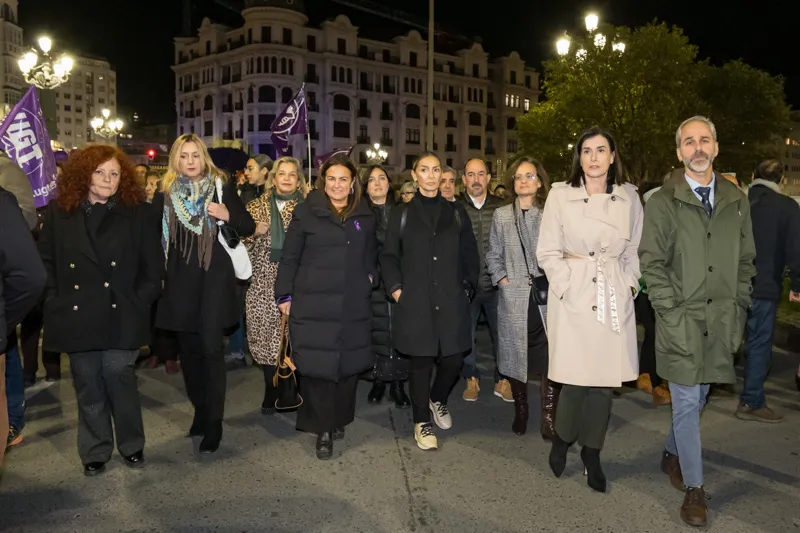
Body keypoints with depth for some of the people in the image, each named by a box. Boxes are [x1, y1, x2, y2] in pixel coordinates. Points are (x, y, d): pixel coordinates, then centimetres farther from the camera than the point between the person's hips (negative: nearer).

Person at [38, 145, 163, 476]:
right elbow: (45, 261, 9)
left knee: (119, 379, -5)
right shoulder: (60, 213, 6)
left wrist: (138, 302, -6)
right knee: (88, 387, 9)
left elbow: (153, 267, 2)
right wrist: (56, 300, 0)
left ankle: (131, 445, 16)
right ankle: (95, 451, 24)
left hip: (120, 318, -2)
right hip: (77, 316, 2)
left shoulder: (138, 214, 1)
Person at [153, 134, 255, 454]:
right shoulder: (165, 193, 8)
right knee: (188, 349, 9)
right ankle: (200, 409, 26)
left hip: (214, 277, -3)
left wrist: (228, 215, -15)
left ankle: (213, 423, 1)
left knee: (211, 349, -7)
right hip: (179, 280, 3)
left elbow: (249, 227, 2)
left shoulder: (223, 187, 3)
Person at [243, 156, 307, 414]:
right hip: (263, 283, 2)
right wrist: (256, 232, -5)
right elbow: (243, 244, 12)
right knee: (266, 337, 5)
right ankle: (272, 392, 22)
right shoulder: (256, 206, 11)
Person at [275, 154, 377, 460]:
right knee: (317, 365, -2)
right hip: (313, 304, -3)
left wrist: (370, 277, 5)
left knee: (348, 364, 8)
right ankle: (323, 429, 9)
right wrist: (284, 295, -2)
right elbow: (290, 257, 1)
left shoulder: (365, 216, 11)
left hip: (353, 306, 3)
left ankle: (339, 420, 27)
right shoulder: (307, 212, 1)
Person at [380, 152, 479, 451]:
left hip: (451, 302, 2)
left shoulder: (456, 213, 11)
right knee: (421, 361, 3)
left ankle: (438, 400, 33)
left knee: (453, 359, 2)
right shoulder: (402, 214, 7)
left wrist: (468, 286, 3)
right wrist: (396, 288, -3)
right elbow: (389, 256, 7)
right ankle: (422, 422, 21)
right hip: (415, 302, -1)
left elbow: (470, 254, 12)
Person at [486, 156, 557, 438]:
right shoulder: (501, 215, 8)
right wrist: (503, 280, -1)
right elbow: (493, 256, 11)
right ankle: (520, 412, 25)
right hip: (514, 298, 2)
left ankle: (548, 418, 5)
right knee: (515, 356, 9)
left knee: (549, 360, -5)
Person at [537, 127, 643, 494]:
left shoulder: (629, 198, 8)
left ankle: (591, 453, 24)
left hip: (615, 300, 3)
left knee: (605, 381, 5)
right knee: (575, 379, -5)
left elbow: (635, 252, 14)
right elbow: (547, 252, -1)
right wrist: (570, 288, -10)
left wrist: (629, 286, 2)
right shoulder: (560, 195, 0)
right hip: (573, 298, -2)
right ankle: (562, 439, 24)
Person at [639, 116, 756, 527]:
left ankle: (672, 454, 38)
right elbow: (652, 263, -4)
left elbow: (746, 260, 12)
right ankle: (693, 488, 13)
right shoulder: (663, 203, -2)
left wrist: (738, 308, 4)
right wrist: (671, 313, -10)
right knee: (687, 402, 1)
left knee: (698, 398, 14)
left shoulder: (736, 201, 9)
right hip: (681, 320, -3)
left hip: (721, 322, 4)